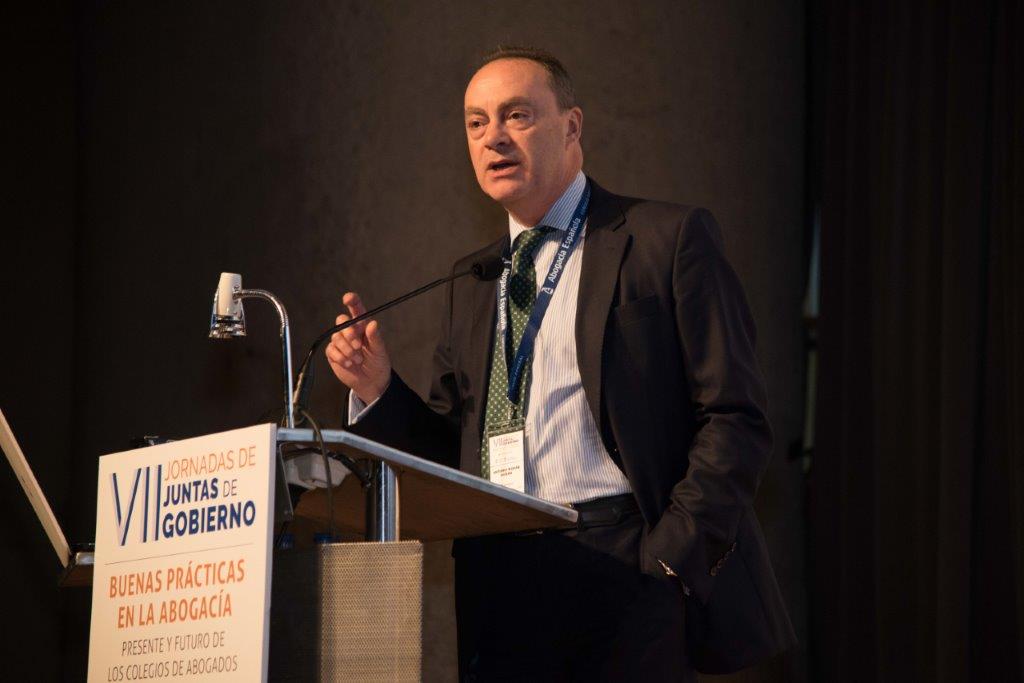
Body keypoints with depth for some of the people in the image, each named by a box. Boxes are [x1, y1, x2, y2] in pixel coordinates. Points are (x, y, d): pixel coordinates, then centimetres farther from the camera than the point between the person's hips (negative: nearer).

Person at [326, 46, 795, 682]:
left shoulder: (669, 240, 2)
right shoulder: (472, 282, 20)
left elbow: (736, 418, -4)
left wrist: (671, 558, -12)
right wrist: (378, 390, 2)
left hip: (623, 573, -5)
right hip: (497, 591, 5)